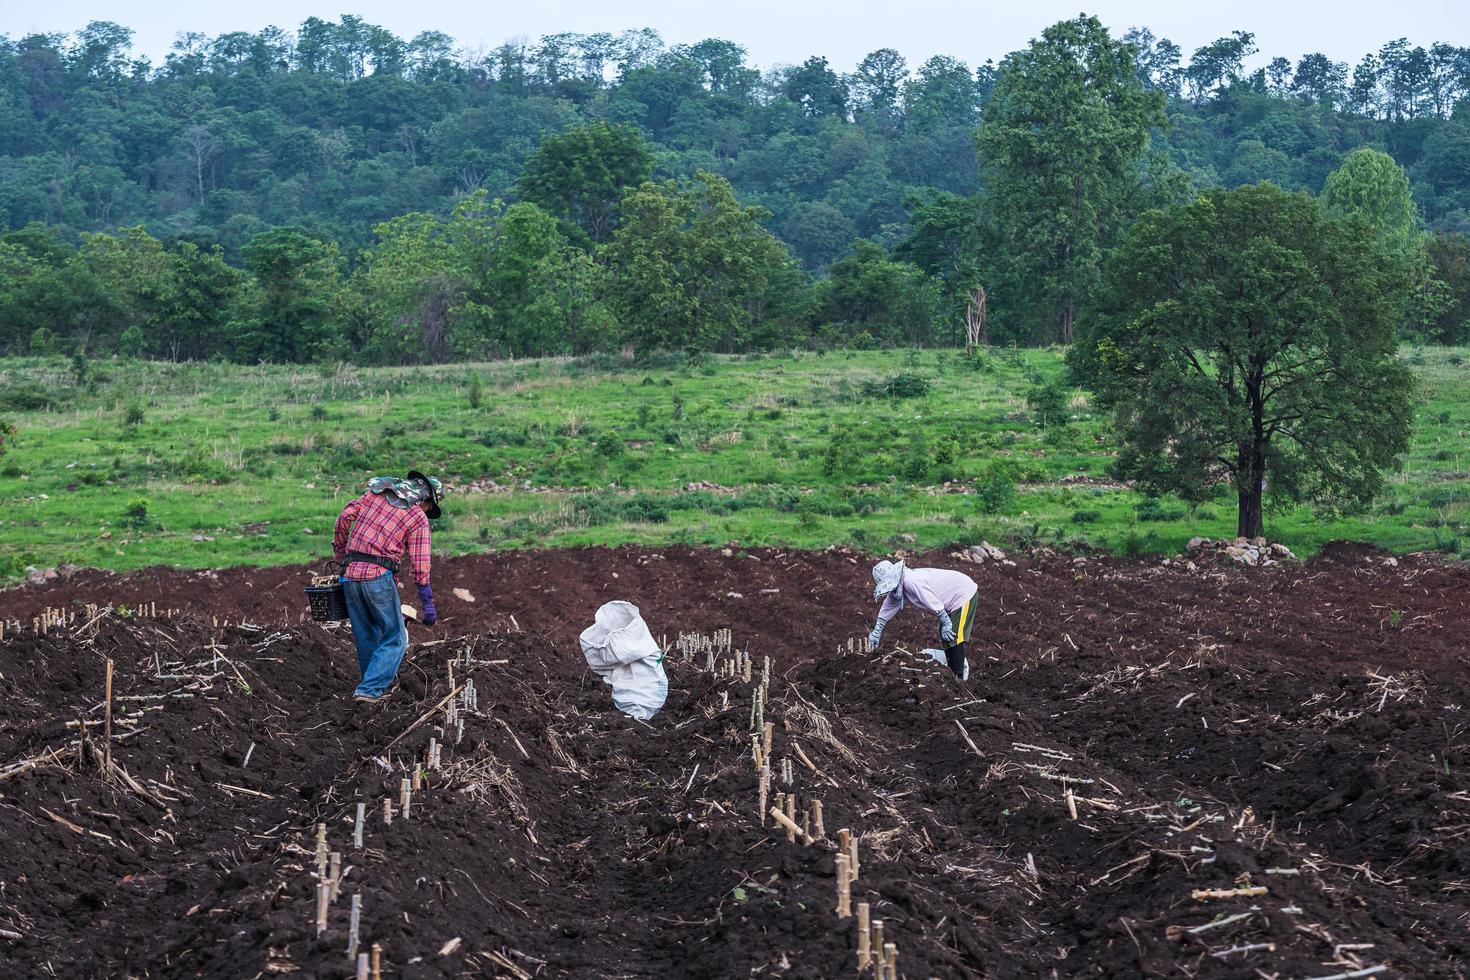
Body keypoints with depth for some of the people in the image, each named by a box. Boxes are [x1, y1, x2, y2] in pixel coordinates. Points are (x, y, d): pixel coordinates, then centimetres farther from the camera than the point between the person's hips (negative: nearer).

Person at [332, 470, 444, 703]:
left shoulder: (375, 493, 15)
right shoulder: (418, 518, 1)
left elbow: (345, 517, 6)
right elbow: (420, 564, -4)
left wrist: (339, 553, 17)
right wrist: (427, 603, -1)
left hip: (350, 573, 6)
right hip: (378, 576, -6)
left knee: (366, 637, 17)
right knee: (395, 638, 4)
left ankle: (378, 684, 26)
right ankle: (370, 689, -6)